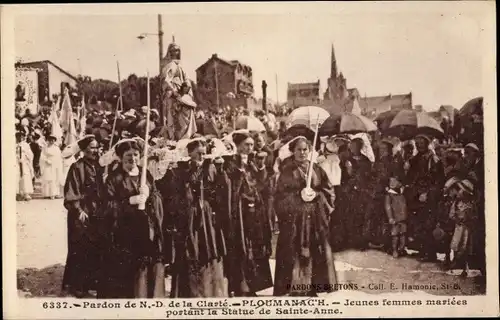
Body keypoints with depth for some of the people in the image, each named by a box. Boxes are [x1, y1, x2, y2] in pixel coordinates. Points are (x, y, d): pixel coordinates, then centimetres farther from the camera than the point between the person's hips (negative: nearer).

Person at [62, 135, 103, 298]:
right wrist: (79, 210, -18)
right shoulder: (77, 167, -10)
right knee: (80, 250, 0)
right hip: (82, 214, -6)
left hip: (96, 214, 6)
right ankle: (75, 284, 10)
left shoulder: (97, 167, 9)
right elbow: (71, 193, -13)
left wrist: (101, 209, 10)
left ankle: (91, 281, 20)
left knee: (95, 249, 9)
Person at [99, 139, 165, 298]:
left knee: (152, 271, 1)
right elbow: (109, 206, -8)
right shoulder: (114, 178, -1)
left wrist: (149, 195, -12)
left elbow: (159, 200, 8)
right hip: (124, 234, -4)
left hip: (147, 233, 4)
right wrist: (130, 200, -17)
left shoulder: (147, 175, 13)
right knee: (124, 274, -3)